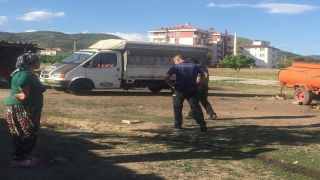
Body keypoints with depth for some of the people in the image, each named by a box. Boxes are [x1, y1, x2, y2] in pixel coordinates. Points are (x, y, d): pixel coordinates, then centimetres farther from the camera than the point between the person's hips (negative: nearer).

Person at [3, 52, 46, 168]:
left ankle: (21, 158, 21)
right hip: (21, 109, -11)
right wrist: (26, 95, -26)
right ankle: (17, 160, -5)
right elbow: (22, 82, -39)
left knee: (23, 135, 15)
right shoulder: (26, 74, -18)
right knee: (28, 135, -7)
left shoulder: (27, 73, 16)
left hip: (21, 109, 11)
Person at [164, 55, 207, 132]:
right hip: (192, 88, 3)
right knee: (196, 107, 1)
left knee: (177, 107, 13)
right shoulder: (195, 66, 13)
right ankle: (202, 125, -9)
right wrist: (199, 84, 14)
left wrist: (172, 84, -2)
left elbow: (166, 76, -13)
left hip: (180, 88, -3)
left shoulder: (176, 67, 0)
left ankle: (177, 124, 17)